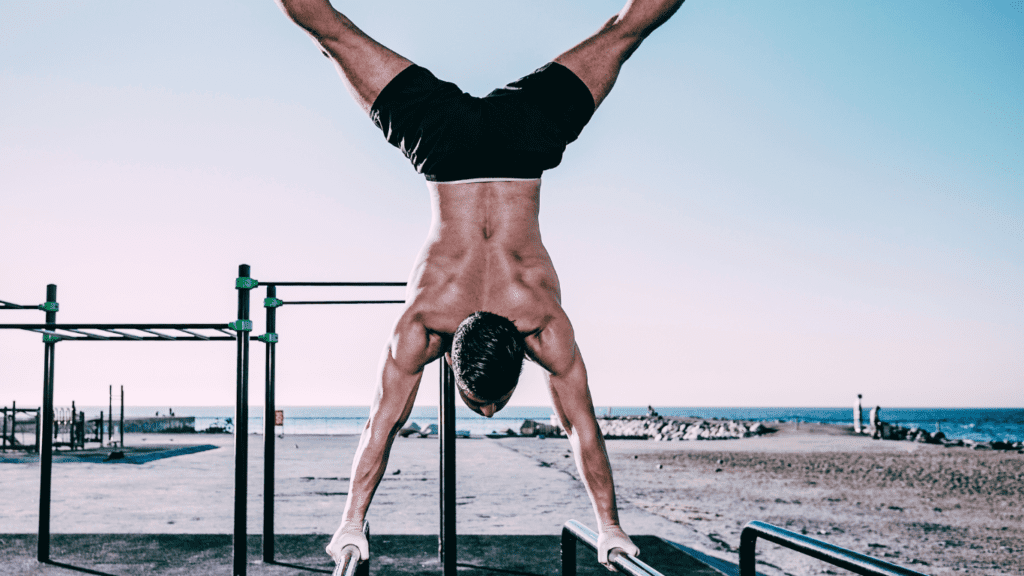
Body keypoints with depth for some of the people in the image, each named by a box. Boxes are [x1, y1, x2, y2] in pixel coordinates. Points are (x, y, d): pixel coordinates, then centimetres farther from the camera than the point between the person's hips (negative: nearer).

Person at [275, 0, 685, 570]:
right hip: (443, 136, 0)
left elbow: (584, 430, -16)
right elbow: (382, 427, -17)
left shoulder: (549, 327, -22)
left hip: (527, 129, 0)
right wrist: (351, 524, -14)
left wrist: (610, 527, -10)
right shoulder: (419, 325, -23)